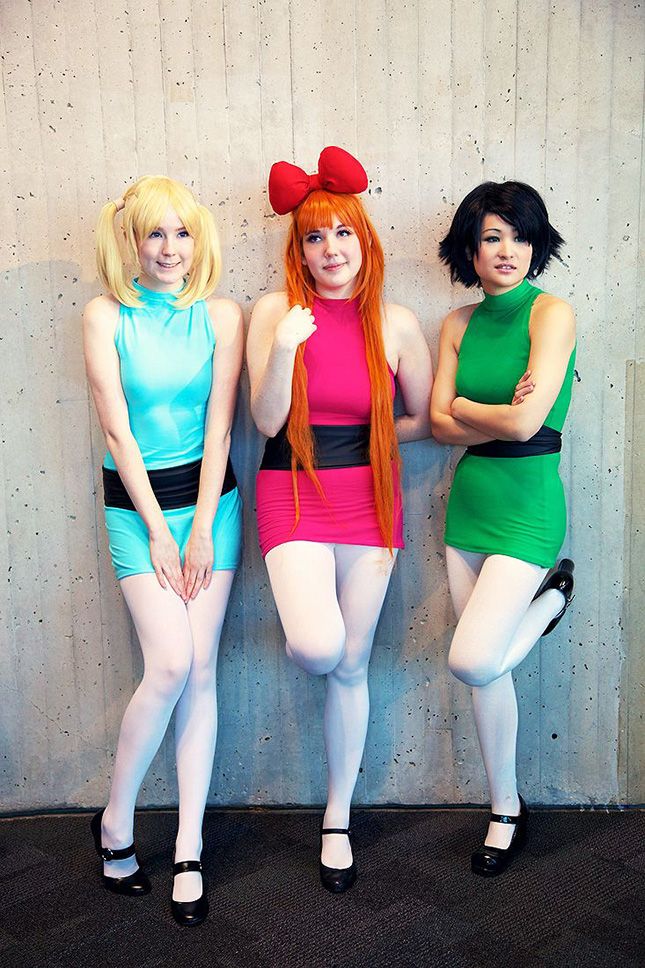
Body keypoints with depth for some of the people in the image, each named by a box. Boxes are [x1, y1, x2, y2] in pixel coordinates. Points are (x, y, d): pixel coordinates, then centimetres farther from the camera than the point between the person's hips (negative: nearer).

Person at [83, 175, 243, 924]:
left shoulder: (221, 316, 3)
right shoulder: (106, 317, 0)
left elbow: (219, 425, -2)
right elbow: (118, 429, -5)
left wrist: (202, 528, -7)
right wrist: (158, 530, -8)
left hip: (210, 497, 2)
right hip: (136, 503, -1)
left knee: (201, 669, 0)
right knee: (170, 665, -13)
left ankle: (188, 852, 11)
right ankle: (115, 821, 12)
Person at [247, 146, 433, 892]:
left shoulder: (397, 324, 0)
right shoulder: (275, 311, -3)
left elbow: (425, 420, 10)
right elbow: (266, 421, -6)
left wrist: (362, 437, 2)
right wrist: (283, 349, -19)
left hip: (369, 497, 2)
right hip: (293, 494, -1)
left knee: (350, 667, 8)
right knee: (317, 648, -24)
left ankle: (337, 822, 27)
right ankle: (304, 628, 18)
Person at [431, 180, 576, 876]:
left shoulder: (551, 313, -9)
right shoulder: (459, 324, 7)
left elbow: (525, 422, -20)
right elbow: (439, 426, 1)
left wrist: (462, 406, -3)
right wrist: (501, 417, -13)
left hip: (527, 500, -5)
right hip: (469, 497, 5)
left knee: (472, 660, -16)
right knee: (486, 672, 10)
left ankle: (549, 595, 14)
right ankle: (505, 812, 28)